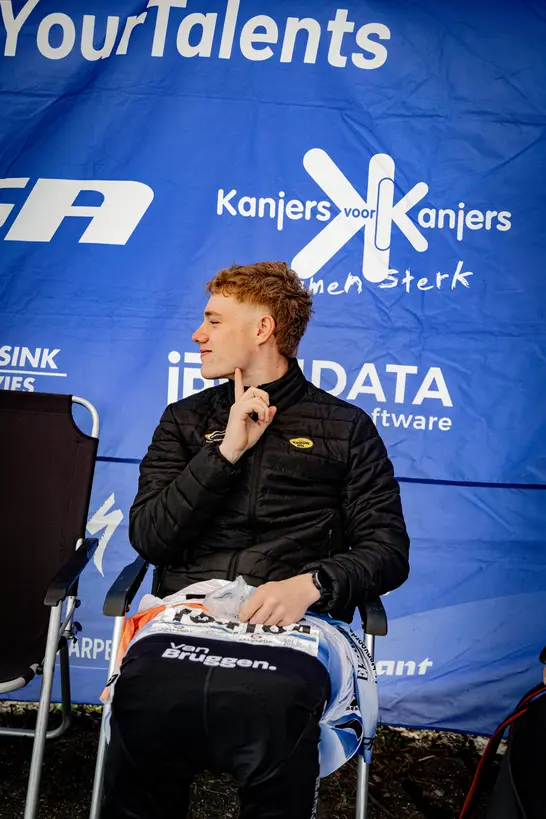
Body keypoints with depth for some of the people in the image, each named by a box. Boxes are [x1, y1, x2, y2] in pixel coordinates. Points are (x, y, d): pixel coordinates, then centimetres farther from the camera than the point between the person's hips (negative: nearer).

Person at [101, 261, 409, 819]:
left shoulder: (345, 427, 15)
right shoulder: (186, 420, 22)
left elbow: (388, 551, 7)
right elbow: (148, 538, 9)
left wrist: (311, 583, -13)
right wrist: (226, 451, 0)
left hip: (289, 626, -1)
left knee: (273, 708, -36)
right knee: (144, 700, -32)